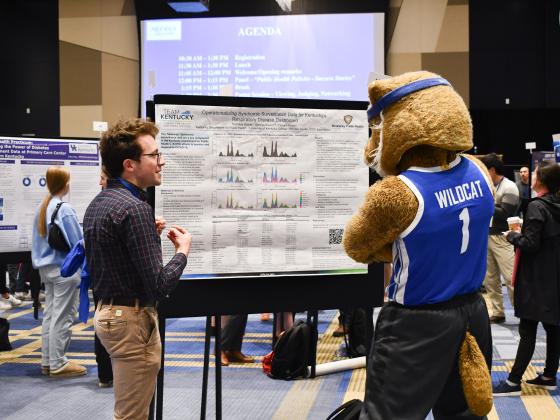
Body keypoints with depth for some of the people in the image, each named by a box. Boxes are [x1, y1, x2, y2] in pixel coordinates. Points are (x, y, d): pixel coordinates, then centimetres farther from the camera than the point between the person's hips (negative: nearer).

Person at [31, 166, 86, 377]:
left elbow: (37, 240, 16)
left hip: (46, 268, 8)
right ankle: (58, 363, 2)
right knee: (62, 317, -2)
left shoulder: (42, 207, 9)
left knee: (49, 314, 13)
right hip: (64, 268, -8)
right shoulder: (65, 209, -16)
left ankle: (47, 361, 18)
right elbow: (77, 242, -16)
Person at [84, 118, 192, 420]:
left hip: (106, 312, 10)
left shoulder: (97, 204, 9)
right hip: (132, 319, -10)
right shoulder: (134, 208, -21)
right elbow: (160, 285, -24)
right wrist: (182, 251, -6)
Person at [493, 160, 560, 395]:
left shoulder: (536, 207, -17)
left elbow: (530, 243, -20)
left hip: (536, 279, -7)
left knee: (527, 330, -4)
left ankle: (514, 381, 0)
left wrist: (513, 236, -2)